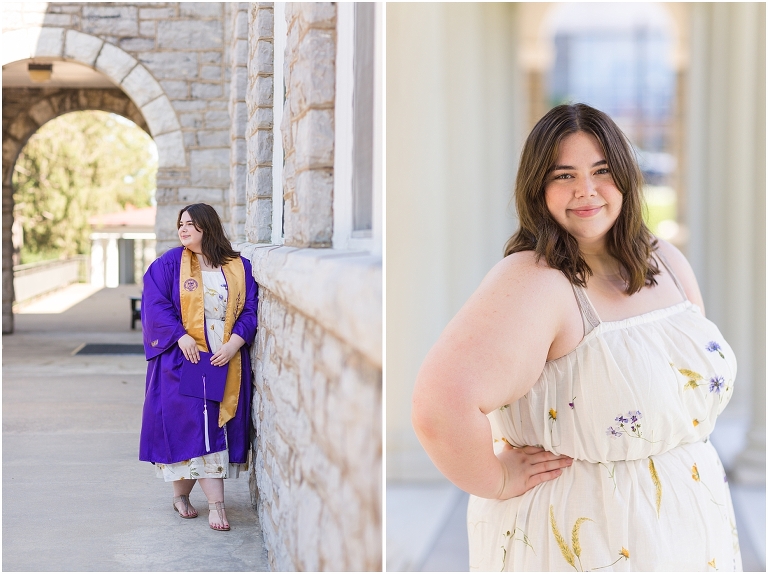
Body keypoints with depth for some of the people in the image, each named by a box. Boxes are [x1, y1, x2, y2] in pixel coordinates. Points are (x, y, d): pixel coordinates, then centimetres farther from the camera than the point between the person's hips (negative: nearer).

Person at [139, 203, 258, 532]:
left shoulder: (238, 267, 6)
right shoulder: (169, 264, 2)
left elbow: (250, 309, 3)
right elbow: (155, 304, -6)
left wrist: (234, 343, -13)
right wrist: (181, 337, -18)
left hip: (227, 362, 3)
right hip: (185, 359, -3)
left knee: (216, 426, 5)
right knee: (197, 426, -9)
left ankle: (181, 493, 21)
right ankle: (216, 504, -8)